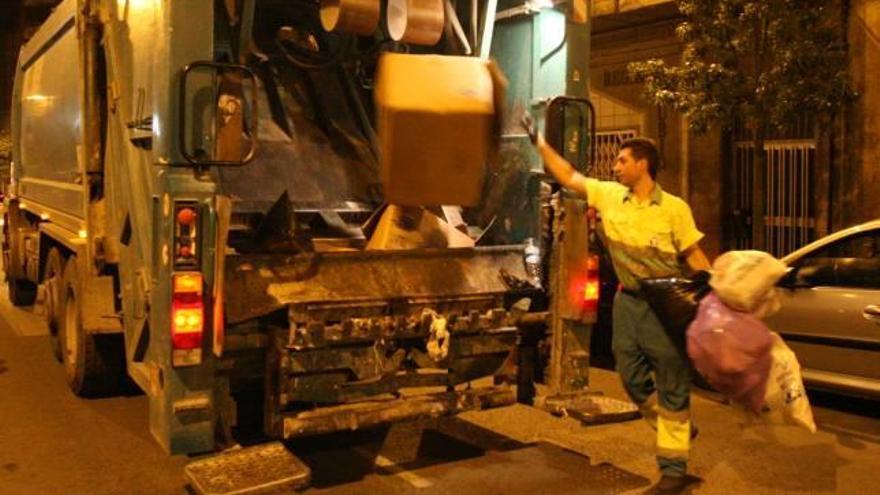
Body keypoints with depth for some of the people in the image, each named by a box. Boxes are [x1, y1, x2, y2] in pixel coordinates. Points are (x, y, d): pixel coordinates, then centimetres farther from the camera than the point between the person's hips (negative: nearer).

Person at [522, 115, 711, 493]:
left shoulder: (674, 208, -12)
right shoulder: (608, 195, 0)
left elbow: (695, 257, -9)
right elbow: (568, 176, 7)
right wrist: (537, 140, 7)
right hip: (628, 301, 5)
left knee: (672, 387, 3)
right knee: (632, 378, 13)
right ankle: (678, 430, 35)